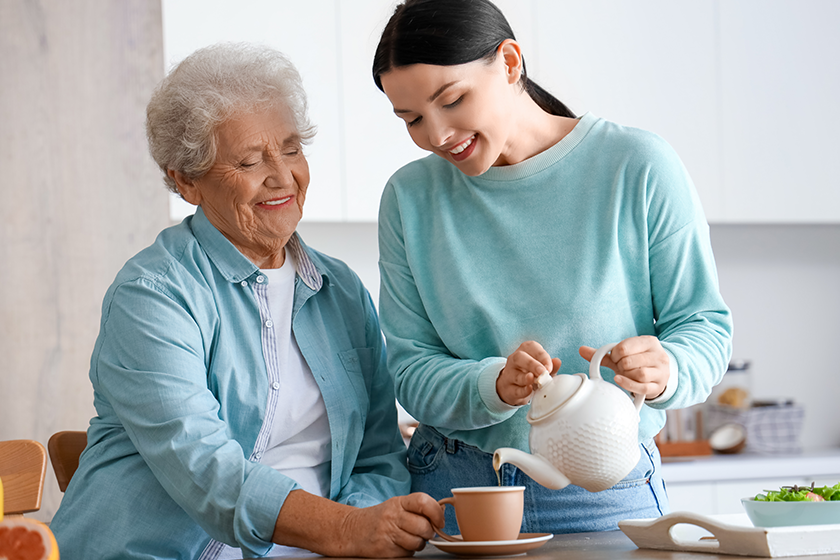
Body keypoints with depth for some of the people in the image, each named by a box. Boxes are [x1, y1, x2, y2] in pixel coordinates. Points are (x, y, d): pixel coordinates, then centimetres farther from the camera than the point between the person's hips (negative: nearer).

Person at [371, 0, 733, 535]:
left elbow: (706, 324, -4)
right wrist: (493, 386, -23)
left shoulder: (638, 167, -8)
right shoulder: (411, 197, -1)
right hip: (454, 486, 2)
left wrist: (665, 370, -26)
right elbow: (411, 371, -3)